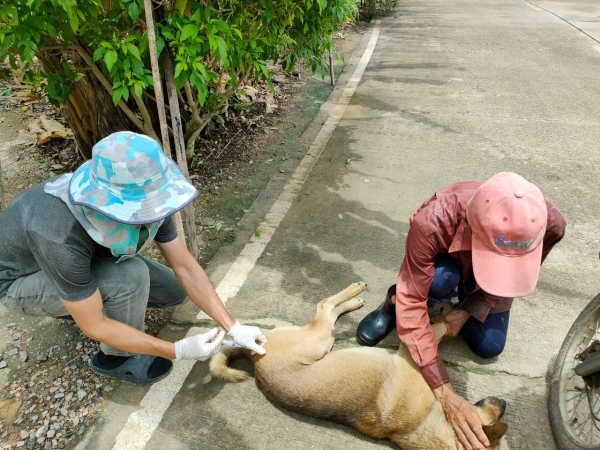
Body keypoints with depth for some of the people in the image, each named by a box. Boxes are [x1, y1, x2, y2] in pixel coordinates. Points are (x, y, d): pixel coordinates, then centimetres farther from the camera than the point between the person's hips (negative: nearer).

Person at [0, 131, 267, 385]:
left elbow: (185, 268, -17)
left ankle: (75, 304, 16)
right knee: (130, 275, -33)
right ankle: (118, 358, -4)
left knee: (175, 291, 0)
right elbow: (94, 326, -31)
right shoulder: (63, 238, -43)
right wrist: (178, 351, -29)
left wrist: (233, 328, -20)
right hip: (23, 278, -5)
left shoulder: (143, 199, -25)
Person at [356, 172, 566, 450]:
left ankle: (460, 299, 21)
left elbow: (517, 274, -15)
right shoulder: (433, 223, -45)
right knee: (440, 280, -37)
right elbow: (411, 304, -42)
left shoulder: (550, 223, -36)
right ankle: (395, 301, -3)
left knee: (489, 347, -9)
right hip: (445, 263, -3)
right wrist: (444, 392, -45)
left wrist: (466, 312, -23)